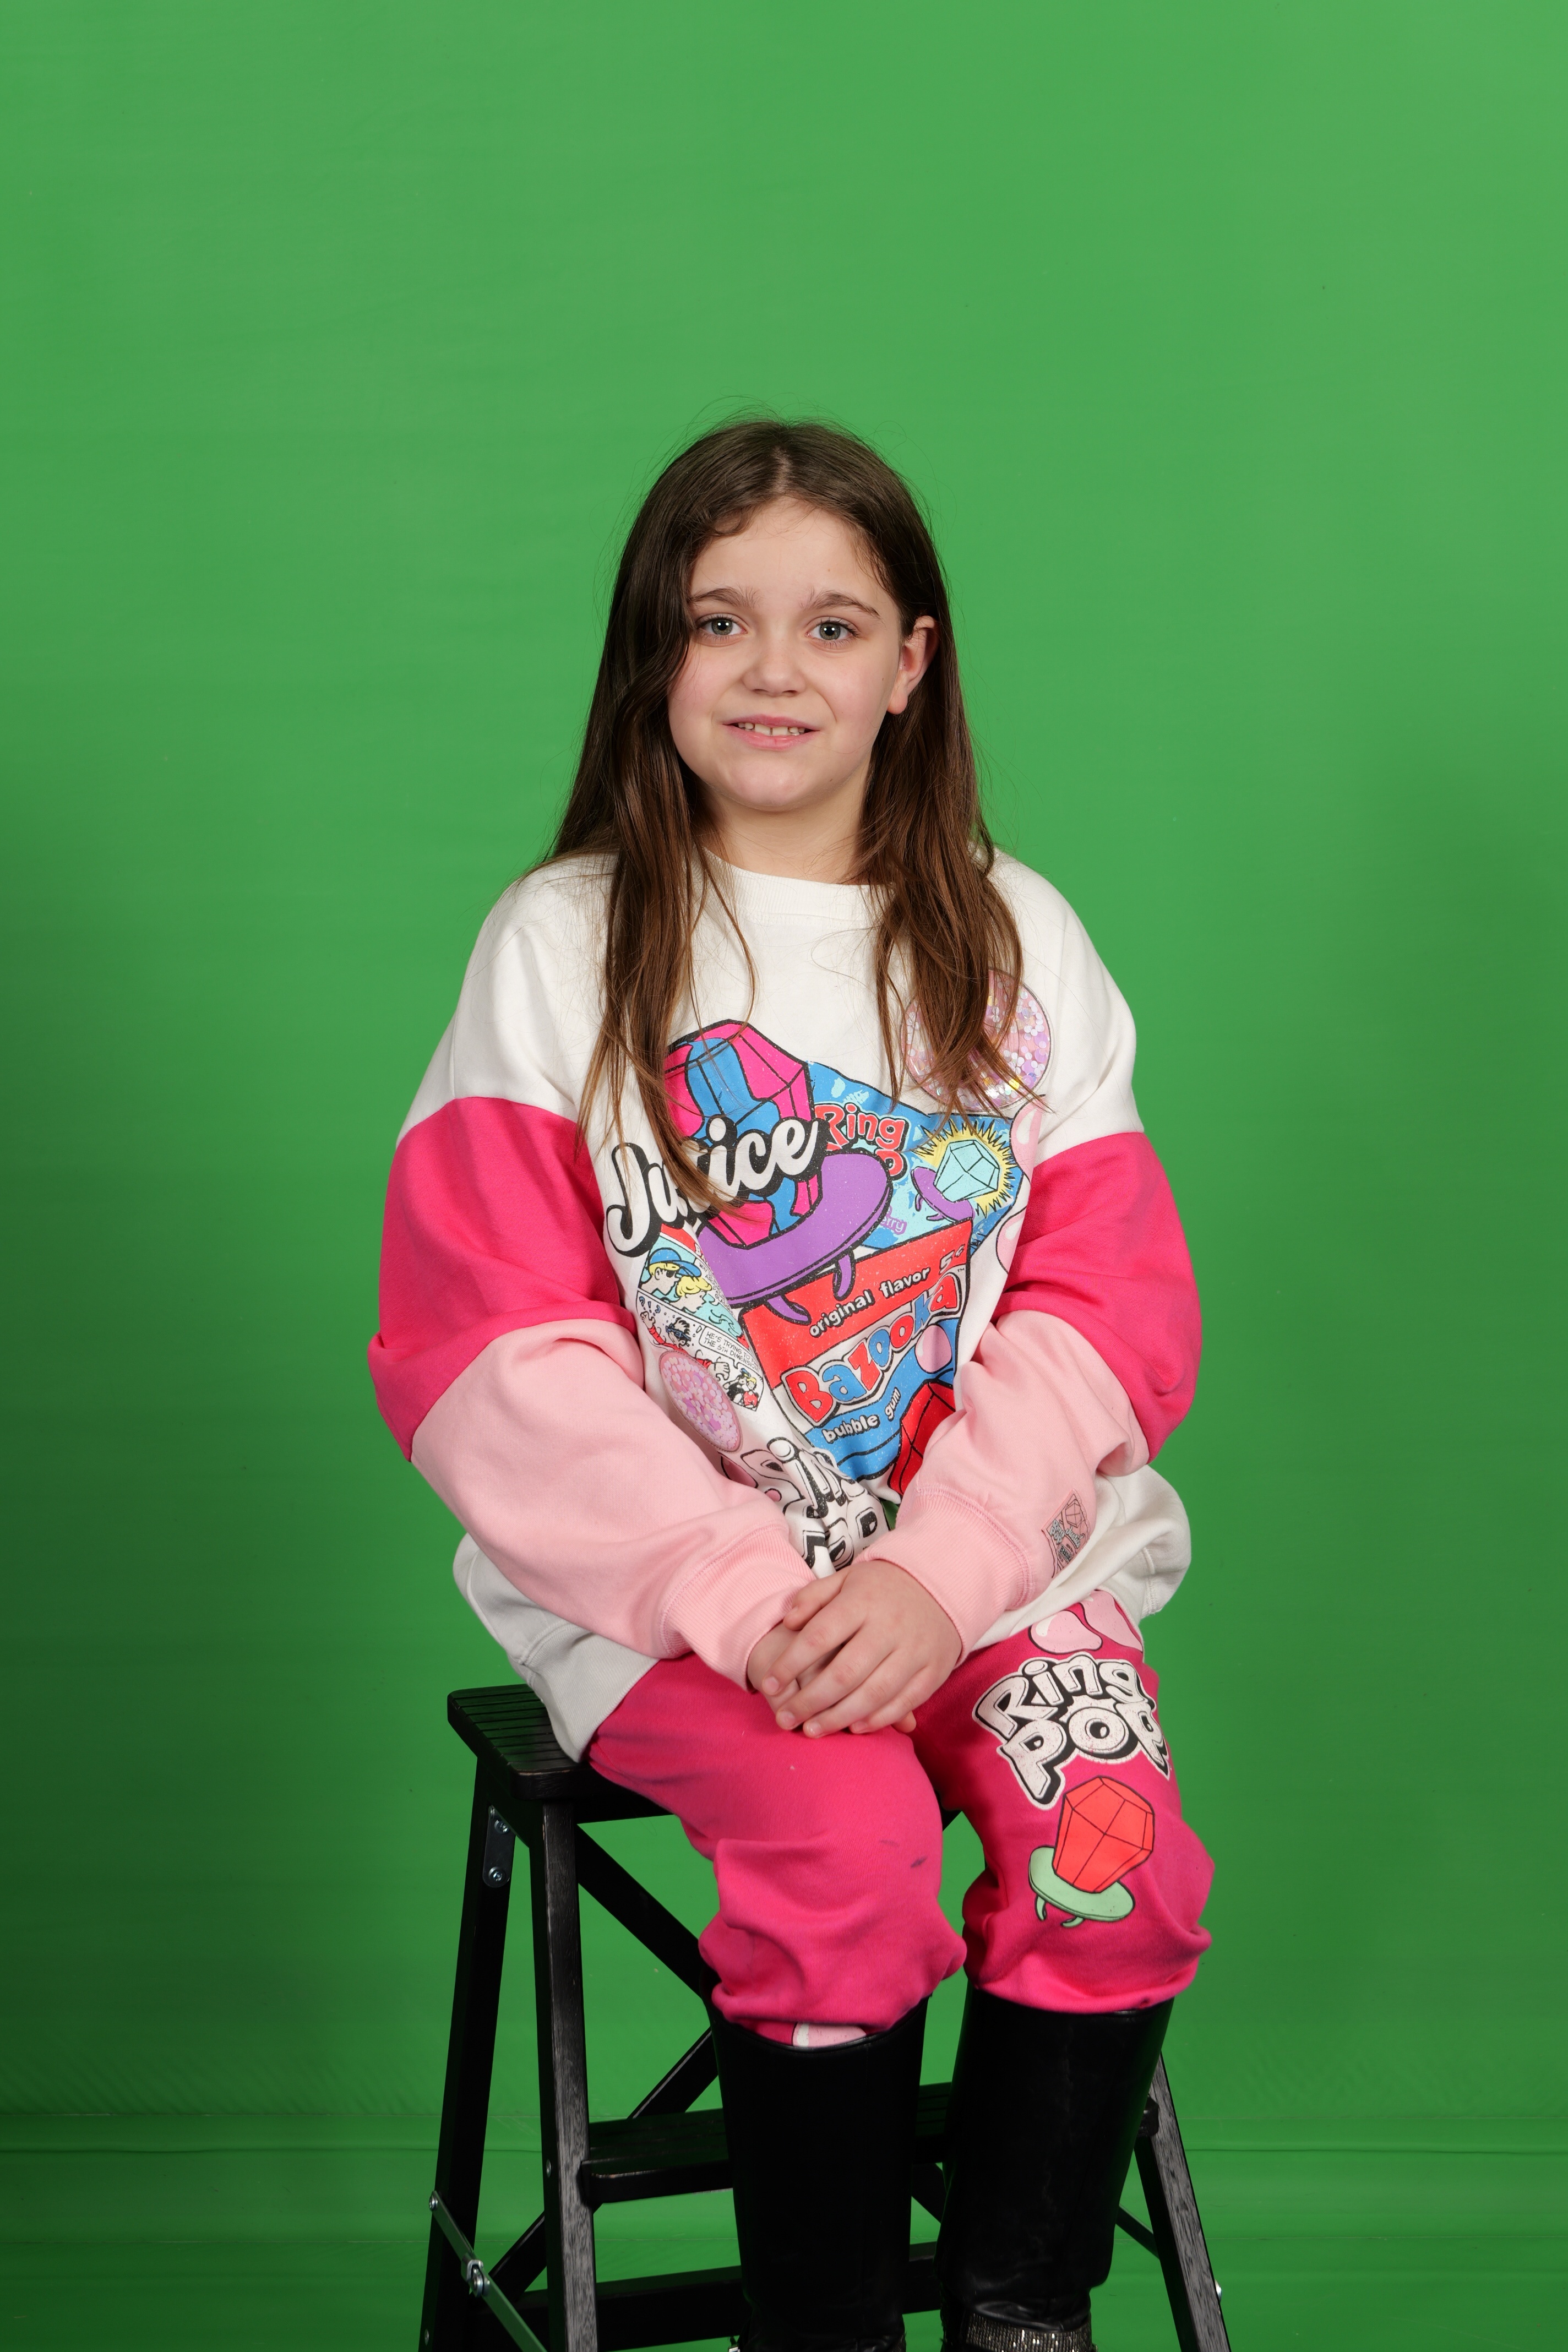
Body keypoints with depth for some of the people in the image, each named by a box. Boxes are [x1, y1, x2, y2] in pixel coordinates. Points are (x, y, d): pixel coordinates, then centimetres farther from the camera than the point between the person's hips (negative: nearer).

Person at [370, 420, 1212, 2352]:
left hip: (990, 1538, 2)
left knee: (1115, 1843, -23)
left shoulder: (1015, 941, 9)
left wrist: (936, 1569, -15)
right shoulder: (563, 946, 3)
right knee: (850, 1854, -27)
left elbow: (1109, 1304, 2)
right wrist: (739, 1592, -17)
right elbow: (489, 1340, -5)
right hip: (669, 1563, -2)